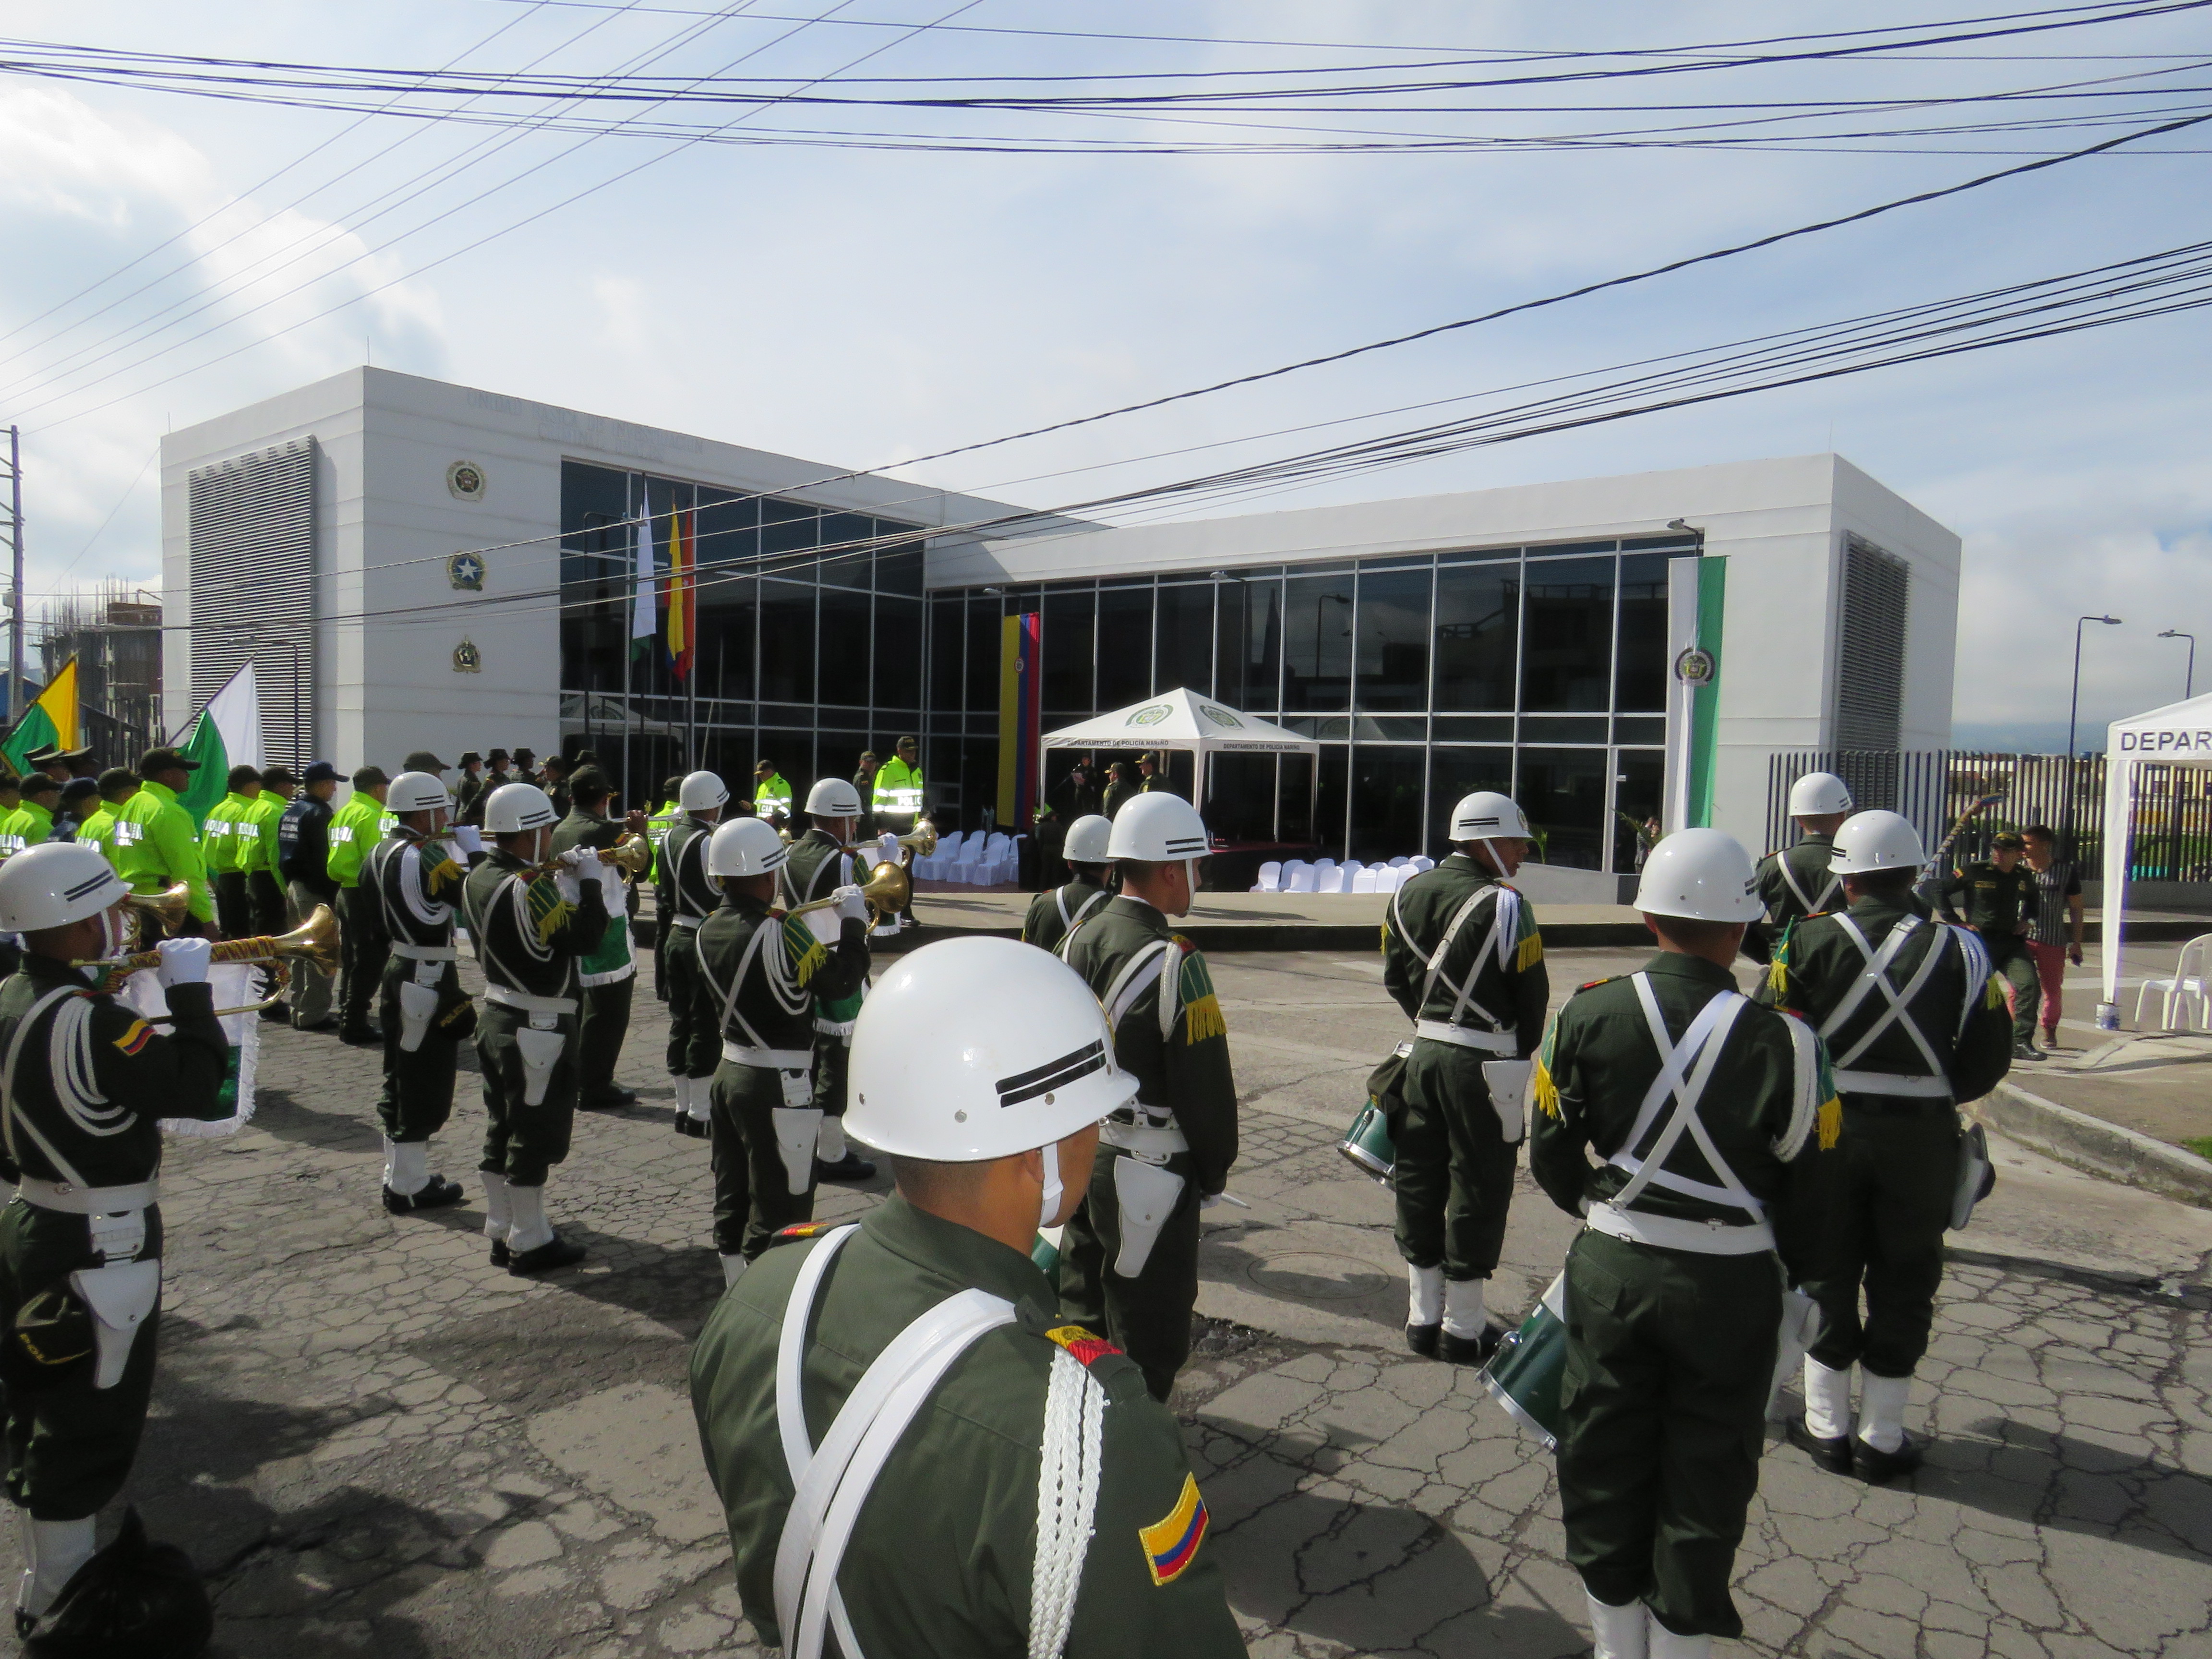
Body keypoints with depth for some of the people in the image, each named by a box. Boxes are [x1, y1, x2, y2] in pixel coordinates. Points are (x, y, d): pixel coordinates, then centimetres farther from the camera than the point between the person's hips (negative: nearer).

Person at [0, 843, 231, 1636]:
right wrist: (189, 989, -18)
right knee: (89, 1427, 7)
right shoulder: (87, 1020, -28)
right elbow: (197, 1083, -27)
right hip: (97, 1247, -9)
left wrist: (163, 1009, -1)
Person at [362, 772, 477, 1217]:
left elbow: (375, 921, 13)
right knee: (426, 1084, 1)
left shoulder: (378, 855, 8)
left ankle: (398, 1176, 28)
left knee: (400, 1080, 17)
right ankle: (410, 1185, 9)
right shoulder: (426, 857, -20)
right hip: (428, 981, -9)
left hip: (395, 974, 9)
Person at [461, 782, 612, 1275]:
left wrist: (564, 880, 3)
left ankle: (501, 1232, 28)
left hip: (495, 1017, 9)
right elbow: (585, 937, -23)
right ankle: (530, 1243, 14)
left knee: (501, 1131, 17)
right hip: (537, 1029, -9)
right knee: (534, 1137, 3)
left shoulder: (479, 879, 4)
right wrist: (589, 879, -12)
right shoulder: (529, 888, -24)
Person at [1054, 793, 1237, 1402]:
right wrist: (1215, 1170, -3)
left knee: (1084, 1315, 22)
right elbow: (1204, 1083, -18)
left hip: (1077, 1153, 8)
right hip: (1145, 1169, -8)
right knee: (1147, 1334, 6)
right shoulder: (1174, 963, -22)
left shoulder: (1079, 938, 1)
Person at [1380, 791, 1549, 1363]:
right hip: (1483, 1063, -6)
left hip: (1424, 1053, 6)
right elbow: (1533, 996, -10)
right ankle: (1463, 1329, 16)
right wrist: (1518, 1051, 8)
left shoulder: (1408, 894, 4)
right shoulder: (1503, 906, -16)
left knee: (1420, 1181, 14)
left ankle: (1423, 1316, 25)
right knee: (1478, 1188, 5)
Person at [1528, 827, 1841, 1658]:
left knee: (1606, 1460, 18)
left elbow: (1551, 1155, -1)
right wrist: (1799, 1274, 15)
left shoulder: (1587, 1015, -10)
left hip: (1611, 1269, 2)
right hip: (1731, 1285, -1)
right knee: (1705, 1474, 16)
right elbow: (1809, 1191, -5)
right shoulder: (1781, 1043, -15)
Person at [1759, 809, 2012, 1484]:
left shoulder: (1808, 941, -8)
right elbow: (1989, 1059, -2)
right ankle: (1881, 1437, 21)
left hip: (1828, 1130, 0)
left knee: (1827, 1274, 13)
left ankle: (1827, 1427, 23)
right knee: (1903, 1283, 13)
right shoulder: (1957, 950, -4)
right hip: (1920, 1138, 1)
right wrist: (1933, 1093, 15)